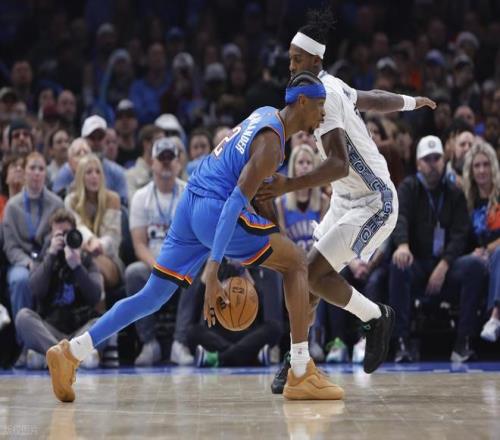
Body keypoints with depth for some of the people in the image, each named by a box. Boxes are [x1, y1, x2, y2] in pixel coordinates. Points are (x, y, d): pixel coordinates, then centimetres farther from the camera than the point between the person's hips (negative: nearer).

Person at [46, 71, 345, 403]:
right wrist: (213, 270, -28)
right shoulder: (271, 143, -14)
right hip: (214, 210, -9)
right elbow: (235, 202, -22)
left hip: (190, 205, 9)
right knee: (296, 263, 1)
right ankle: (302, 376, -3)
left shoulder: (266, 115, 15)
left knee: (153, 296, 11)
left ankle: (71, 353, 5)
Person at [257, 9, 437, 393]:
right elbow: (375, 99, 25)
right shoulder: (333, 87, 6)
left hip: (372, 203, -10)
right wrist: (413, 102, 45)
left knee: (316, 274, -18)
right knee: (310, 275, 4)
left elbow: (339, 164, -35)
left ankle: (378, 318, 4)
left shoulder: (322, 97, -24)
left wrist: (289, 186, -46)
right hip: (347, 201, 10)